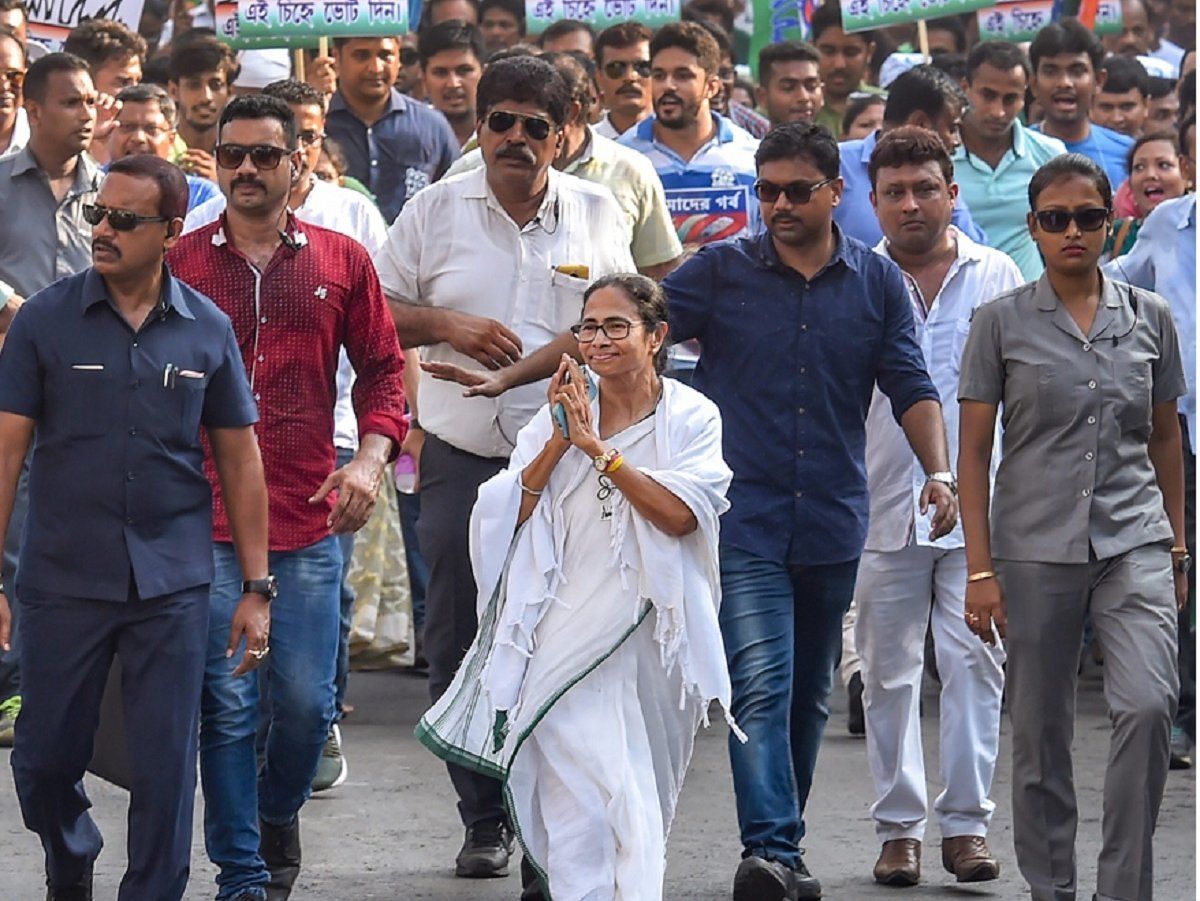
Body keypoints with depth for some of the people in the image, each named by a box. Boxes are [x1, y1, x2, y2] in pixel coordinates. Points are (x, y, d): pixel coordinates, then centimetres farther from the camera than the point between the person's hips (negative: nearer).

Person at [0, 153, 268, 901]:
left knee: (166, 768, 0)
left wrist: (257, 588, 4)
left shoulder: (208, 329, 2)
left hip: (172, 585, 0)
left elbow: (240, 459, 7)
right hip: (62, 580, 0)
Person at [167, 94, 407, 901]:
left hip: (310, 522, 1)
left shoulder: (342, 262, 8)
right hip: (207, 522, -1)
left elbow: (383, 368, 12)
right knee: (226, 705, -2)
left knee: (307, 700, 2)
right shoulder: (178, 263, 4)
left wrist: (371, 455, -4)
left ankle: (278, 815, 32)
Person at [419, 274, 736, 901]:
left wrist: (597, 447, -14)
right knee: (587, 785, -13)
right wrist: (559, 442, -9)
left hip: (653, 632, 0)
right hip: (571, 632, 0)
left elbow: (680, 515, -15)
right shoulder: (564, 412, 8)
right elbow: (510, 514, 1)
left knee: (646, 794, 8)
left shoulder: (691, 418, 2)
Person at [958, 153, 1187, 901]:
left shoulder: (1150, 317, 6)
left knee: (1148, 705, -18)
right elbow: (973, 451, 0)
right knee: (1041, 734, 4)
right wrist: (980, 569, -5)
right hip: (1036, 549, -1)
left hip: (1134, 541, 1)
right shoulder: (1003, 322, 0)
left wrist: (1178, 545, 15)